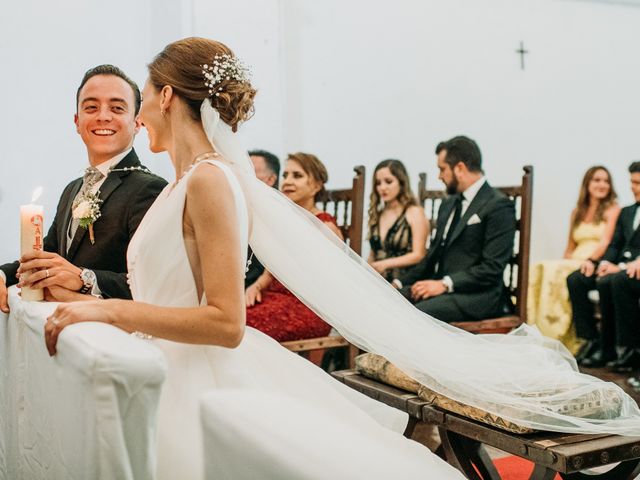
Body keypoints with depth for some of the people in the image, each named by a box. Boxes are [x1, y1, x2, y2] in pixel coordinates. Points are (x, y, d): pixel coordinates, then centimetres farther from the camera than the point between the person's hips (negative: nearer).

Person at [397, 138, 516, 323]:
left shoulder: (498, 206, -6)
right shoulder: (448, 205, 21)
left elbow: (492, 268, -14)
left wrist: (445, 284, -19)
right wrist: (401, 283, 9)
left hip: (475, 296, -8)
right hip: (438, 289, 8)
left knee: (418, 312, -33)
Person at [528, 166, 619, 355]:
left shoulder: (612, 209, 8)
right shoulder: (577, 213, 23)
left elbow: (605, 242, -7)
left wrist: (589, 260, -25)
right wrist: (565, 262, -2)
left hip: (595, 267, -5)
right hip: (573, 265, 5)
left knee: (553, 271, -31)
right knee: (539, 270, -25)